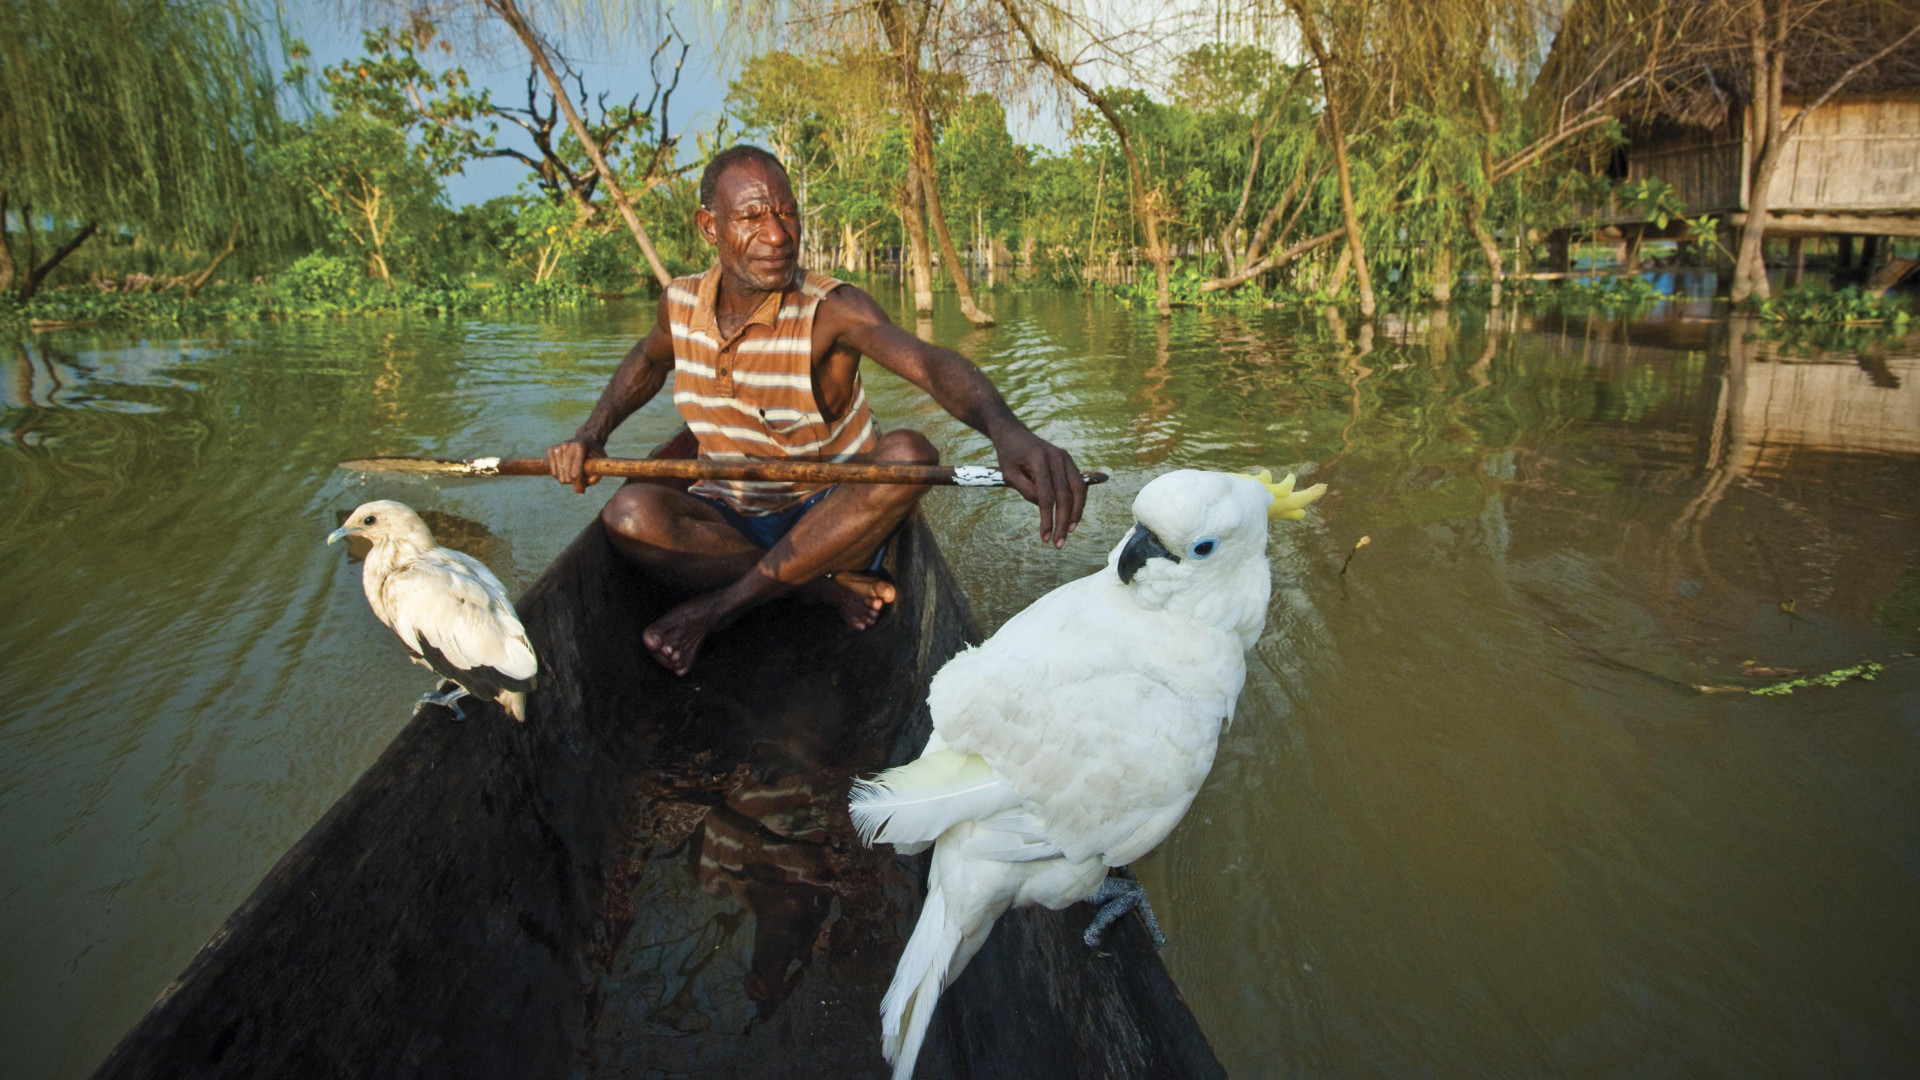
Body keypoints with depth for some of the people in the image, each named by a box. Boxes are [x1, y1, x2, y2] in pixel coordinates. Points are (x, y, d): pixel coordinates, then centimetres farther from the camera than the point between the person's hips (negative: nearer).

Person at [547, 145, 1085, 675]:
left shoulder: (831, 309, -18)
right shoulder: (680, 304, -2)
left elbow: (928, 361, -38)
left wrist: (1007, 431, -59)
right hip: (727, 523, 3)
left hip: (827, 525, -2)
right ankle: (828, 586, -19)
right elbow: (649, 361, 23)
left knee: (908, 455, -32)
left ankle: (719, 605, -23)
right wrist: (591, 435, 6)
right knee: (629, 514, -27)